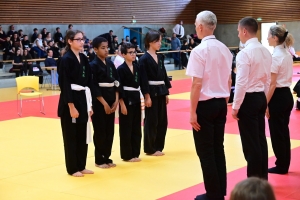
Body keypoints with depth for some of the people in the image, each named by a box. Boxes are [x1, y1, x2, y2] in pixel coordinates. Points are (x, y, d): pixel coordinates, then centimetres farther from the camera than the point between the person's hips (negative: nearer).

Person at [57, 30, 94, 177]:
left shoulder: (84, 59, 10)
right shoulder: (66, 60, -12)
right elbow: (64, 85, -16)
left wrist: (89, 104, 11)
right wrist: (71, 106, -19)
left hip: (82, 99, 8)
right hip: (70, 101, -8)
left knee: (83, 135, 13)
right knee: (71, 136, 2)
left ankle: (81, 166, 24)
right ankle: (72, 168, 12)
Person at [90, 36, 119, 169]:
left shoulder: (110, 63, 9)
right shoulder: (93, 65, -10)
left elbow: (116, 82, 11)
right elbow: (93, 87, -14)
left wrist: (116, 100, 0)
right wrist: (104, 103, -16)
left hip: (111, 101, 7)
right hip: (99, 102, -6)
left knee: (110, 131, 10)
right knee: (100, 131, 0)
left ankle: (106, 157, 20)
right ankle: (99, 160, 10)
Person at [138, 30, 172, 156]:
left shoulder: (160, 57, 11)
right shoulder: (144, 59, -11)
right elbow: (143, 80, -14)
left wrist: (166, 93, 12)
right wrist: (147, 96, -17)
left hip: (161, 92, 8)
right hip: (152, 93, -8)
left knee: (162, 121, 10)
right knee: (151, 121, 0)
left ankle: (158, 147, 21)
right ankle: (150, 149, 10)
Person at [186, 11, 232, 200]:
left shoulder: (200, 50, -15)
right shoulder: (224, 49, 6)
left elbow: (197, 84, -18)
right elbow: (229, 81, 13)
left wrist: (193, 111, -13)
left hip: (205, 105, -7)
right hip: (221, 104, 7)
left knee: (206, 151, 3)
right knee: (218, 148, 15)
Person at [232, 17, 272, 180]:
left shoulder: (244, 53, -18)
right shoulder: (265, 51, 7)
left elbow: (241, 83, -19)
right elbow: (268, 79, 13)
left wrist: (235, 107, -12)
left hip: (248, 99, -8)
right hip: (261, 98, 8)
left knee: (251, 143, -1)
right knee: (260, 139, 14)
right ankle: (262, 178, 22)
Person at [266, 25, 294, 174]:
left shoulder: (275, 56, -18)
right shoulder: (287, 54, 10)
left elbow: (272, 84, -19)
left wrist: (265, 103, -14)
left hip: (278, 97, -9)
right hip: (287, 95, 9)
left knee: (276, 133, 3)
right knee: (283, 131, 15)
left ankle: (281, 166, 12)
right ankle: (284, 165, 23)